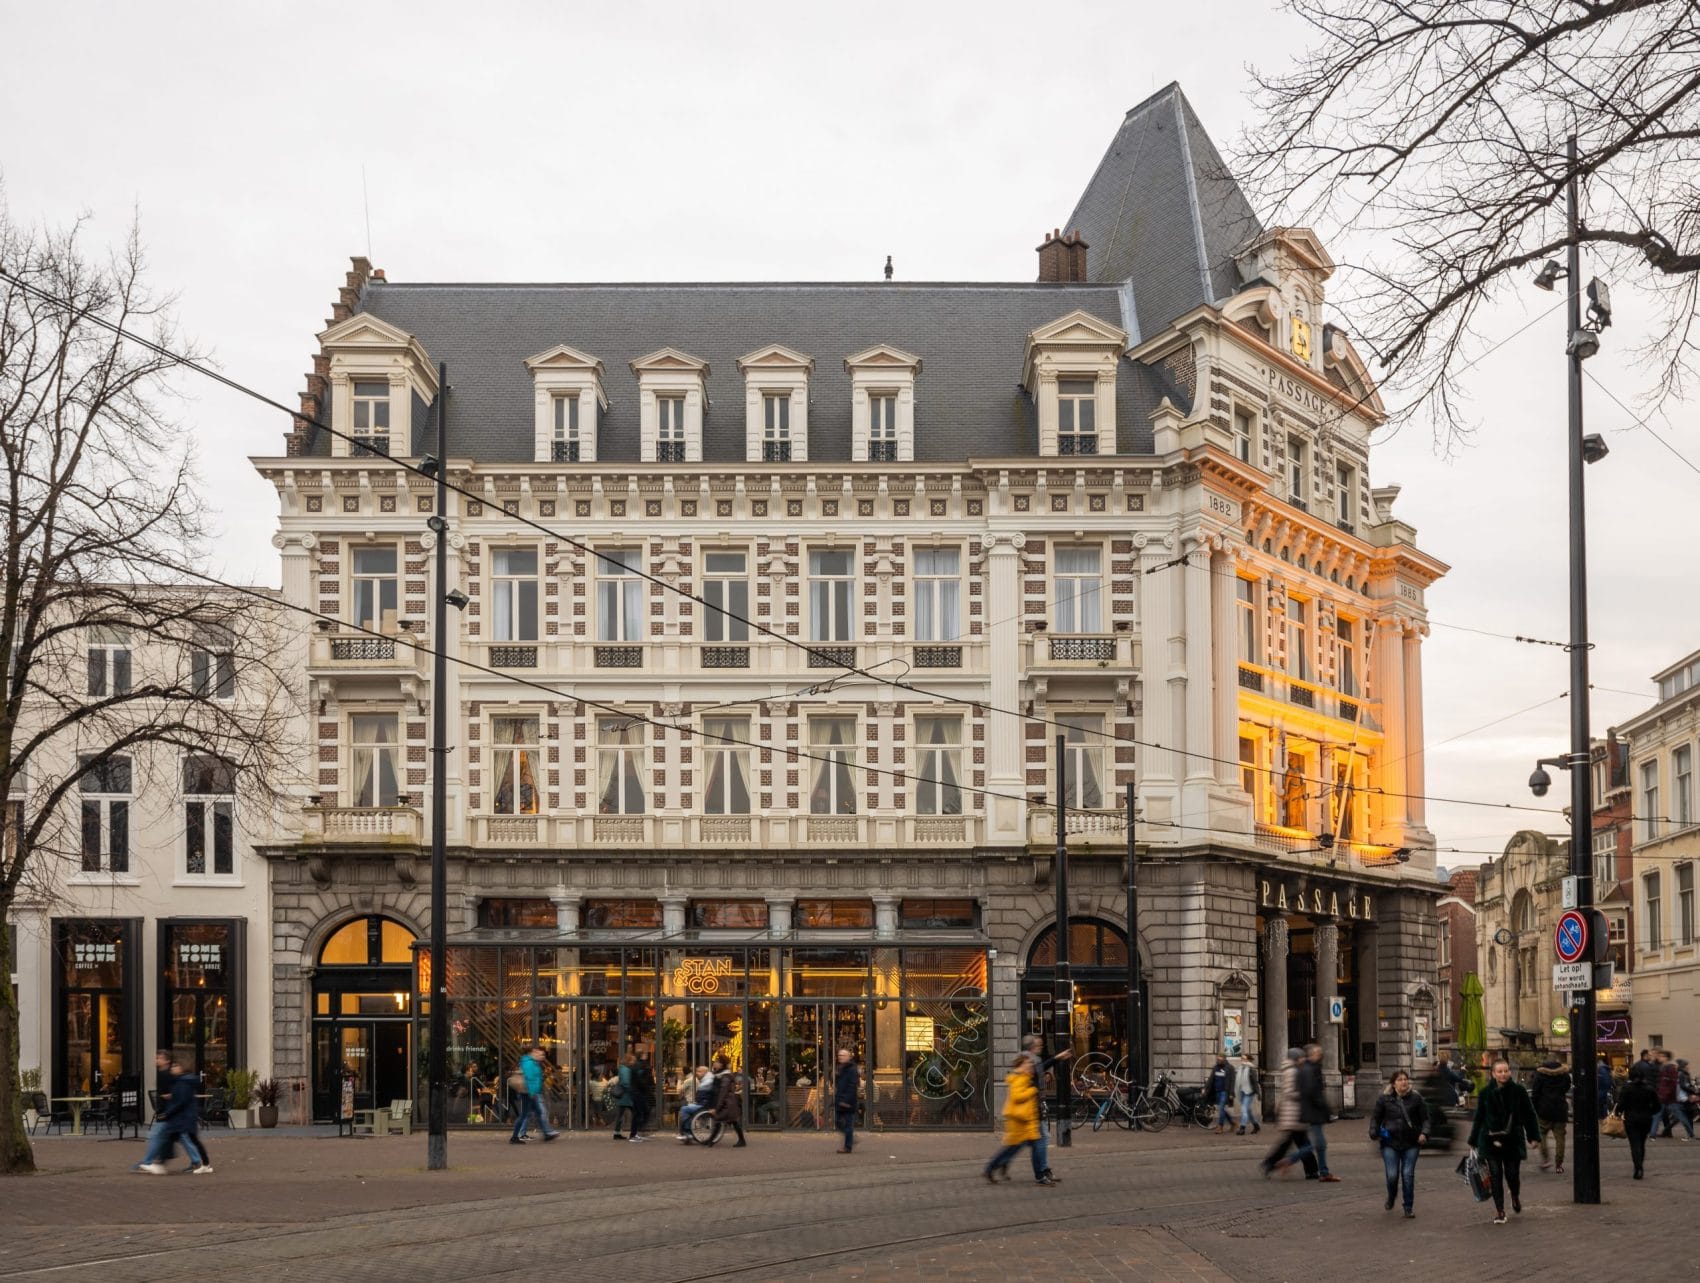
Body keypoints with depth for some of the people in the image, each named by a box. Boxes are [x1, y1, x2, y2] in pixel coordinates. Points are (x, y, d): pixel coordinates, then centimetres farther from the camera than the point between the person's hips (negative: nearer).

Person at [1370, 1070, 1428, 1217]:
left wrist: (1424, 1133, -9)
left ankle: (1409, 1208, 9)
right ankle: (1391, 1197, 28)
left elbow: (1424, 1118, 7)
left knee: (1408, 1175, -3)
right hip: (1390, 1143, 0)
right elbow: (1375, 1118, 10)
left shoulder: (1416, 1098, 4)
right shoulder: (1384, 1099, 3)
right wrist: (1374, 1133, -2)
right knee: (1392, 1175, -4)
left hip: (1411, 1144, 0)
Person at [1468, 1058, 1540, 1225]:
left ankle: (1515, 1196, 37)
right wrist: (1473, 1141, 10)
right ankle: (1499, 1210, 6)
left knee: (1512, 1174, 4)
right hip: (1491, 1140, 1)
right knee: (1495, 1175, -2)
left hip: (1513, 1140, -1)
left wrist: (1534, 1136, -1)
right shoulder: (1485, 1093, 1)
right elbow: (1478, 1118, 8)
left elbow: (1529, 1115, 4)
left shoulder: (1518, 1091, -2)